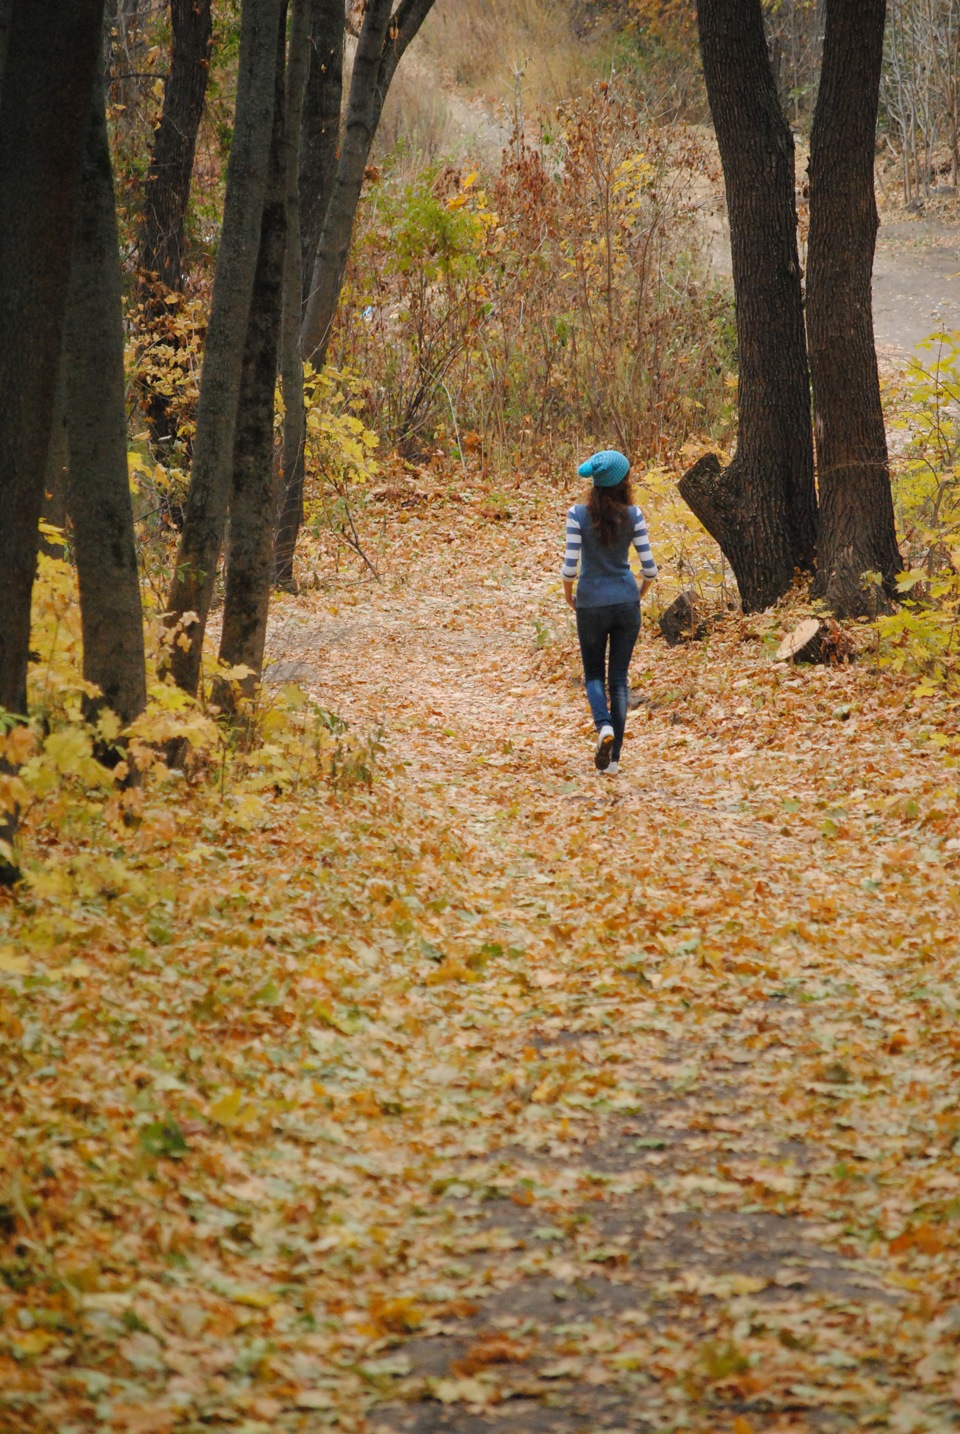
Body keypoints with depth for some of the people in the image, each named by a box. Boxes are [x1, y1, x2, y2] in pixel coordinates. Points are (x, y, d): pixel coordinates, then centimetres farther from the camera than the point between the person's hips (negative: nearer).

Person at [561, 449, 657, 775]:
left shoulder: (579, 514, -9)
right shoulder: (633, 515, -5)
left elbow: (569, 566, -11)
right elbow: (649, 567, -3)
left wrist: (569, 597, 7)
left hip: (591, 604, -1)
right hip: (626, 604, 1)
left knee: (594, 674, 16)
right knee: (619, 678, 8)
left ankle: (604, 725, -14)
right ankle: (613, 758, 6)